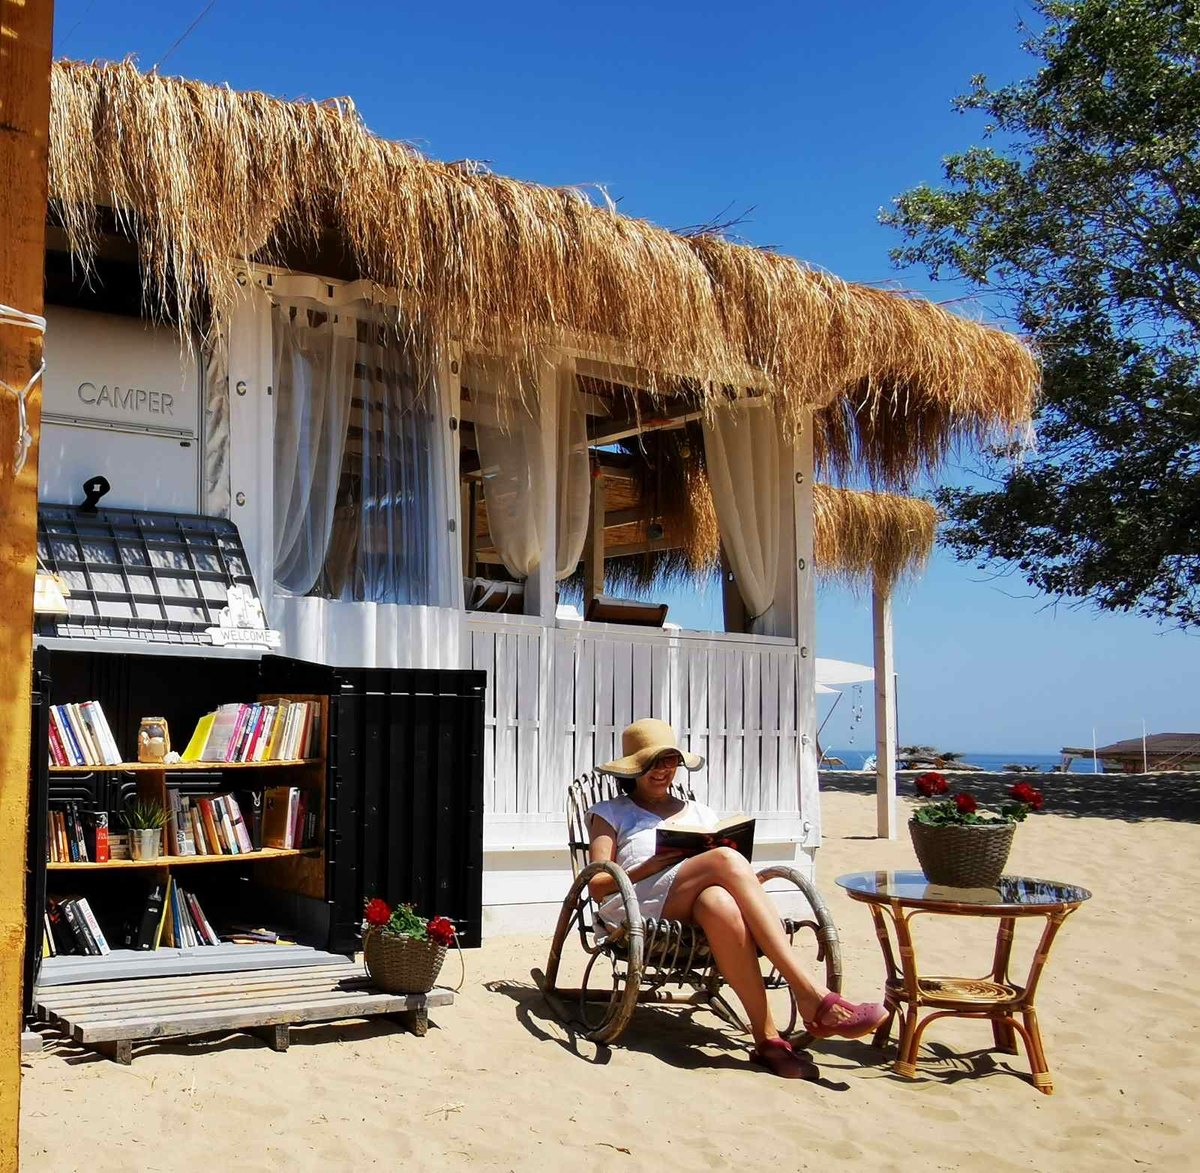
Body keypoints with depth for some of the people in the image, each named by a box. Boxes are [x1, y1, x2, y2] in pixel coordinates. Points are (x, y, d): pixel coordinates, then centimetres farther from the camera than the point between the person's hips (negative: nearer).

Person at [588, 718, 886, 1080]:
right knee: (725, 860, -33)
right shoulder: (610, 813, 23)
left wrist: (744, 876, -5)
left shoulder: (699, 813, 32)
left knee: (719, 902, -38)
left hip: (695, 911, 3)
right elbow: (598, 886, 8)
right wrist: (653, 866, -7)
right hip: (637, 904, -3)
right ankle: (811, 996, -41)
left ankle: (767, 1038, -43)